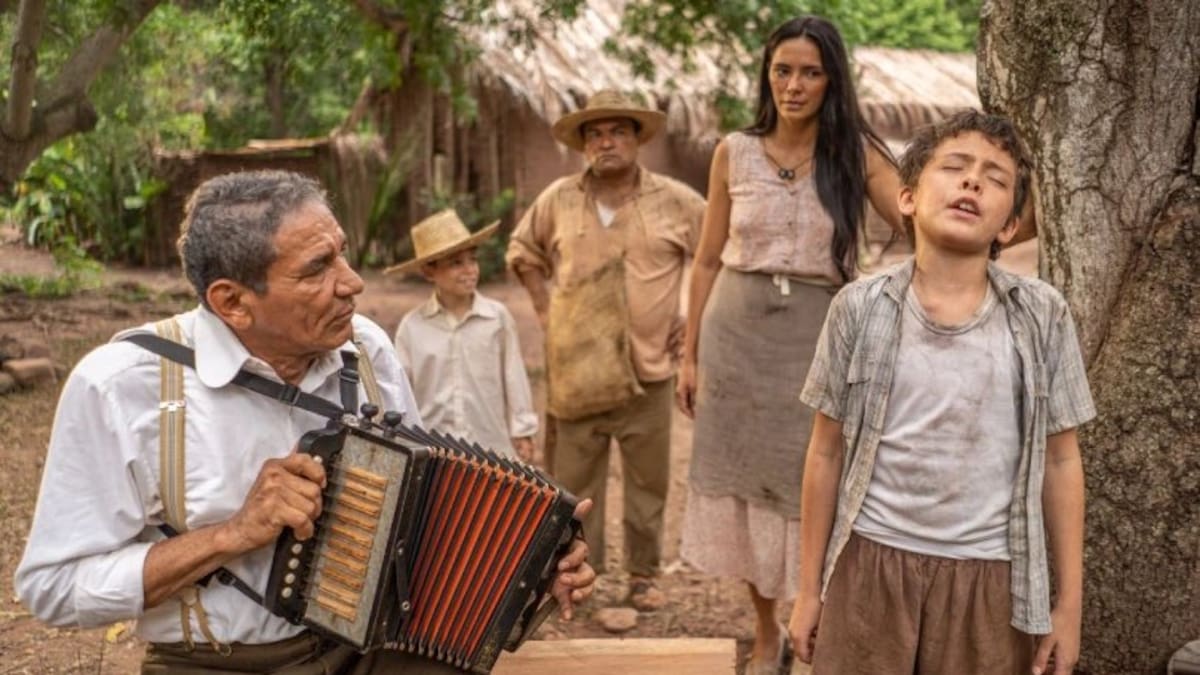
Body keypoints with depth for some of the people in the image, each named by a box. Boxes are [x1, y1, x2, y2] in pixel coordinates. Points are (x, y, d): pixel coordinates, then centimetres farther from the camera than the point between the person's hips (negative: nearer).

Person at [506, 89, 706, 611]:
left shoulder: (676, 201, -2)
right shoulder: (558, 200, 3)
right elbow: (523, 251, 19)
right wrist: (544, 309, 9)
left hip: (648, 368, -1)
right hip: (577, 369, 1)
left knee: (648, 479, 9)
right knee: (574, 479, 9)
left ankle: (644, 574, 24)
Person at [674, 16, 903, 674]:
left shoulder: (856, 153, -2)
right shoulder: (734, 152, 2)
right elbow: (707, 261, 7)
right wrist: (689, 354, 6)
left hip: (816, 334, -2)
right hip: (737, 331, 2)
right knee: (743, 477, 8)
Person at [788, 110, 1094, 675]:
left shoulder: (1041, 316, -4)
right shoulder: (860, 309, -5)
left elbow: (1060, 461, 2)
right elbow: (827, 454, 1)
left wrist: (1069, 601, 3)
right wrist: (810, 588, 4)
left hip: (988, 576, 0)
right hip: (871, 565, 0)